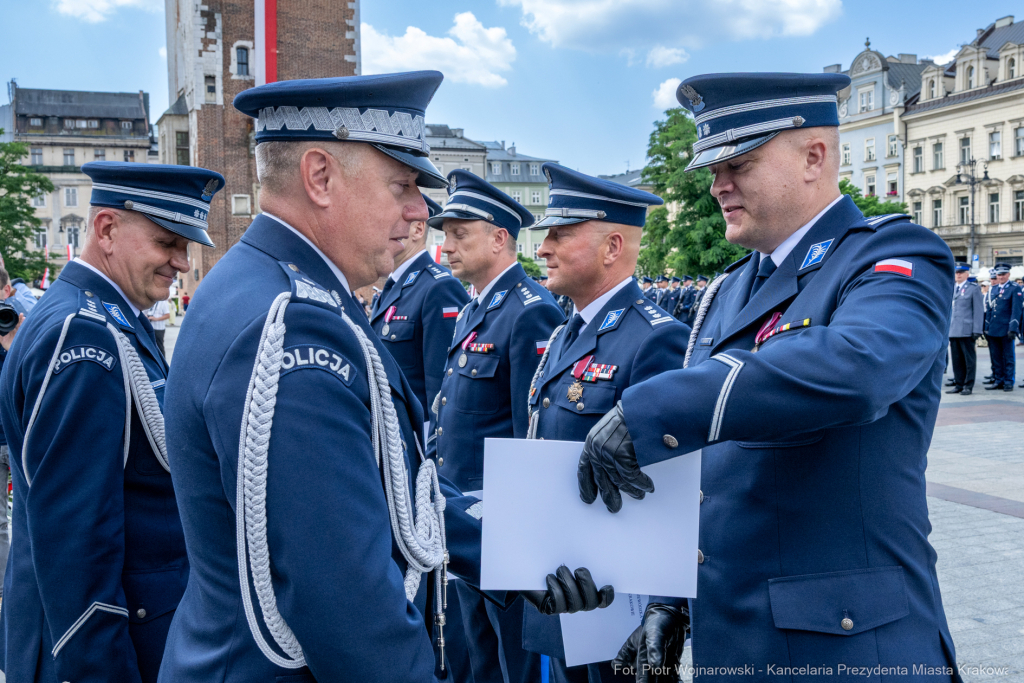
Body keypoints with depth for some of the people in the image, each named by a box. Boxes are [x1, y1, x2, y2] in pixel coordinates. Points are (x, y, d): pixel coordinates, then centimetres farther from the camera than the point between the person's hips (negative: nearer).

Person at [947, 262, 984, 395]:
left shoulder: (974, 288, 0)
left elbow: (979, 310, -4)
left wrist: (977, 331, -10)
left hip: (967, 331, -5)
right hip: (953, 331, 5)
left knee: (969, 359, 0)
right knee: (957, 360, 7)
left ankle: (968, 386, 4)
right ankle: (958, 384, 13)